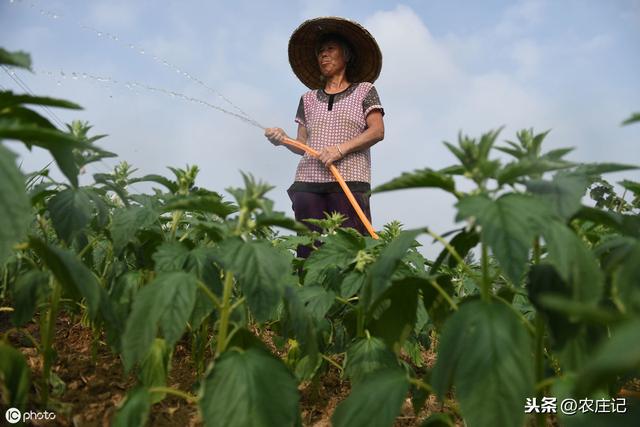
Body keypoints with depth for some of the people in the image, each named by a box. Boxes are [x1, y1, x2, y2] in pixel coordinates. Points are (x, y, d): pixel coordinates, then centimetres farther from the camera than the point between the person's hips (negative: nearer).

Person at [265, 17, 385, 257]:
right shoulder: (309, 99, 23)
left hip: (349, 181, -3)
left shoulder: (364, 91, 15)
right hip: (308, 182, 3)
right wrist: (283, 140, -3)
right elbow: (303, 145, 18)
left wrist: (341, 148, -11)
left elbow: (377, 131, 2)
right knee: (308, 252, -6)